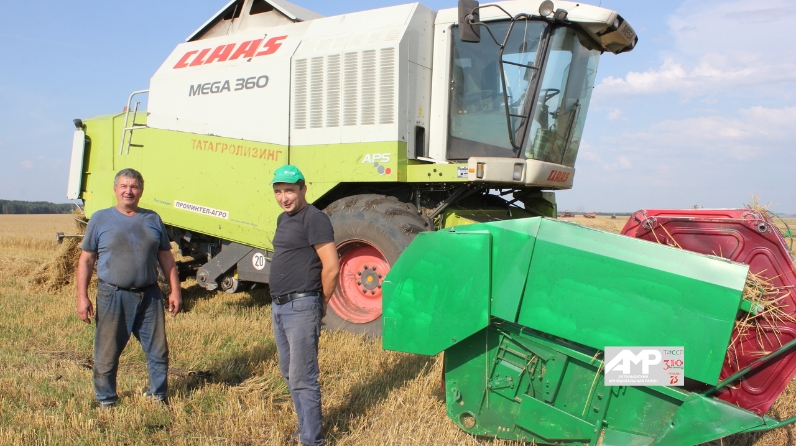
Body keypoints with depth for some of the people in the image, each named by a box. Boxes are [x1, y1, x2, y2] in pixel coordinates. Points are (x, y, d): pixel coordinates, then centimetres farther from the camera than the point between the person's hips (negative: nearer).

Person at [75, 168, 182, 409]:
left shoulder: (153, 219, 9)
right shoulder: (100, 219, 2)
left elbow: (166, 258, 11)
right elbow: (86, 260, 2)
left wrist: (175, 291, 5)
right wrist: (82, 297, -6)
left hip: (149, 296, 2)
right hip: (113, 296, -2)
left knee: (158, 350, 8)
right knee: (107, 354, 6)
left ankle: (158, 396, 25)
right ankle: (106, 401, 24)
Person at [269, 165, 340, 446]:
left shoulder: (314, 219, -13)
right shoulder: (283, 219, 15)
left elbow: (331, 267, -18)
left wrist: (321, 304, -7)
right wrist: (279, 302, 14)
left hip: (301, 308, -9)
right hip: (279, 306, 10)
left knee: (302, 378, -4)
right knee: (289, 373, 17)